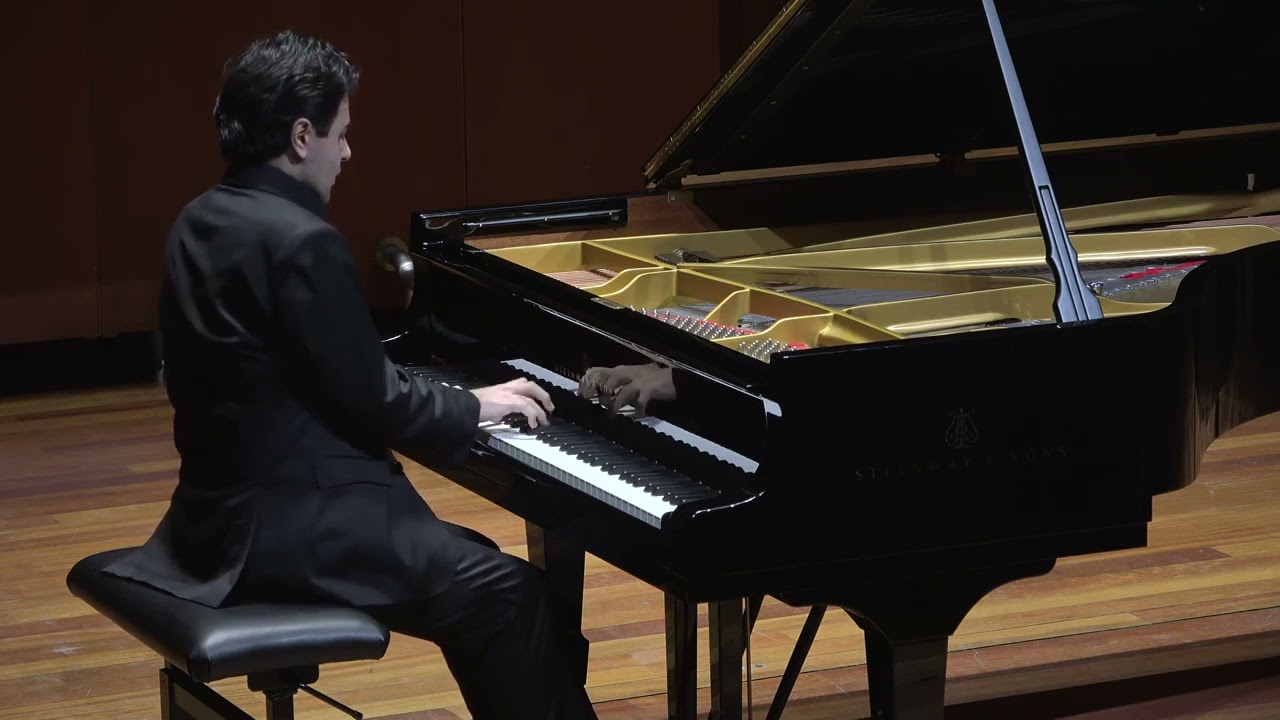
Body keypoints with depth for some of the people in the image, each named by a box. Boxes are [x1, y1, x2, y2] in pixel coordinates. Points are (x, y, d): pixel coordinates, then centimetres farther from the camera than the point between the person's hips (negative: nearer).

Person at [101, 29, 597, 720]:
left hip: (233, 505, 10)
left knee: (467, 565, 20)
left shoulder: (204, 222, 9)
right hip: (285, 522, -10)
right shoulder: (300, 241, -21)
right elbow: (370, 399, -16)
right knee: (509, 594, -9)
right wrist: (475, 406, 1)